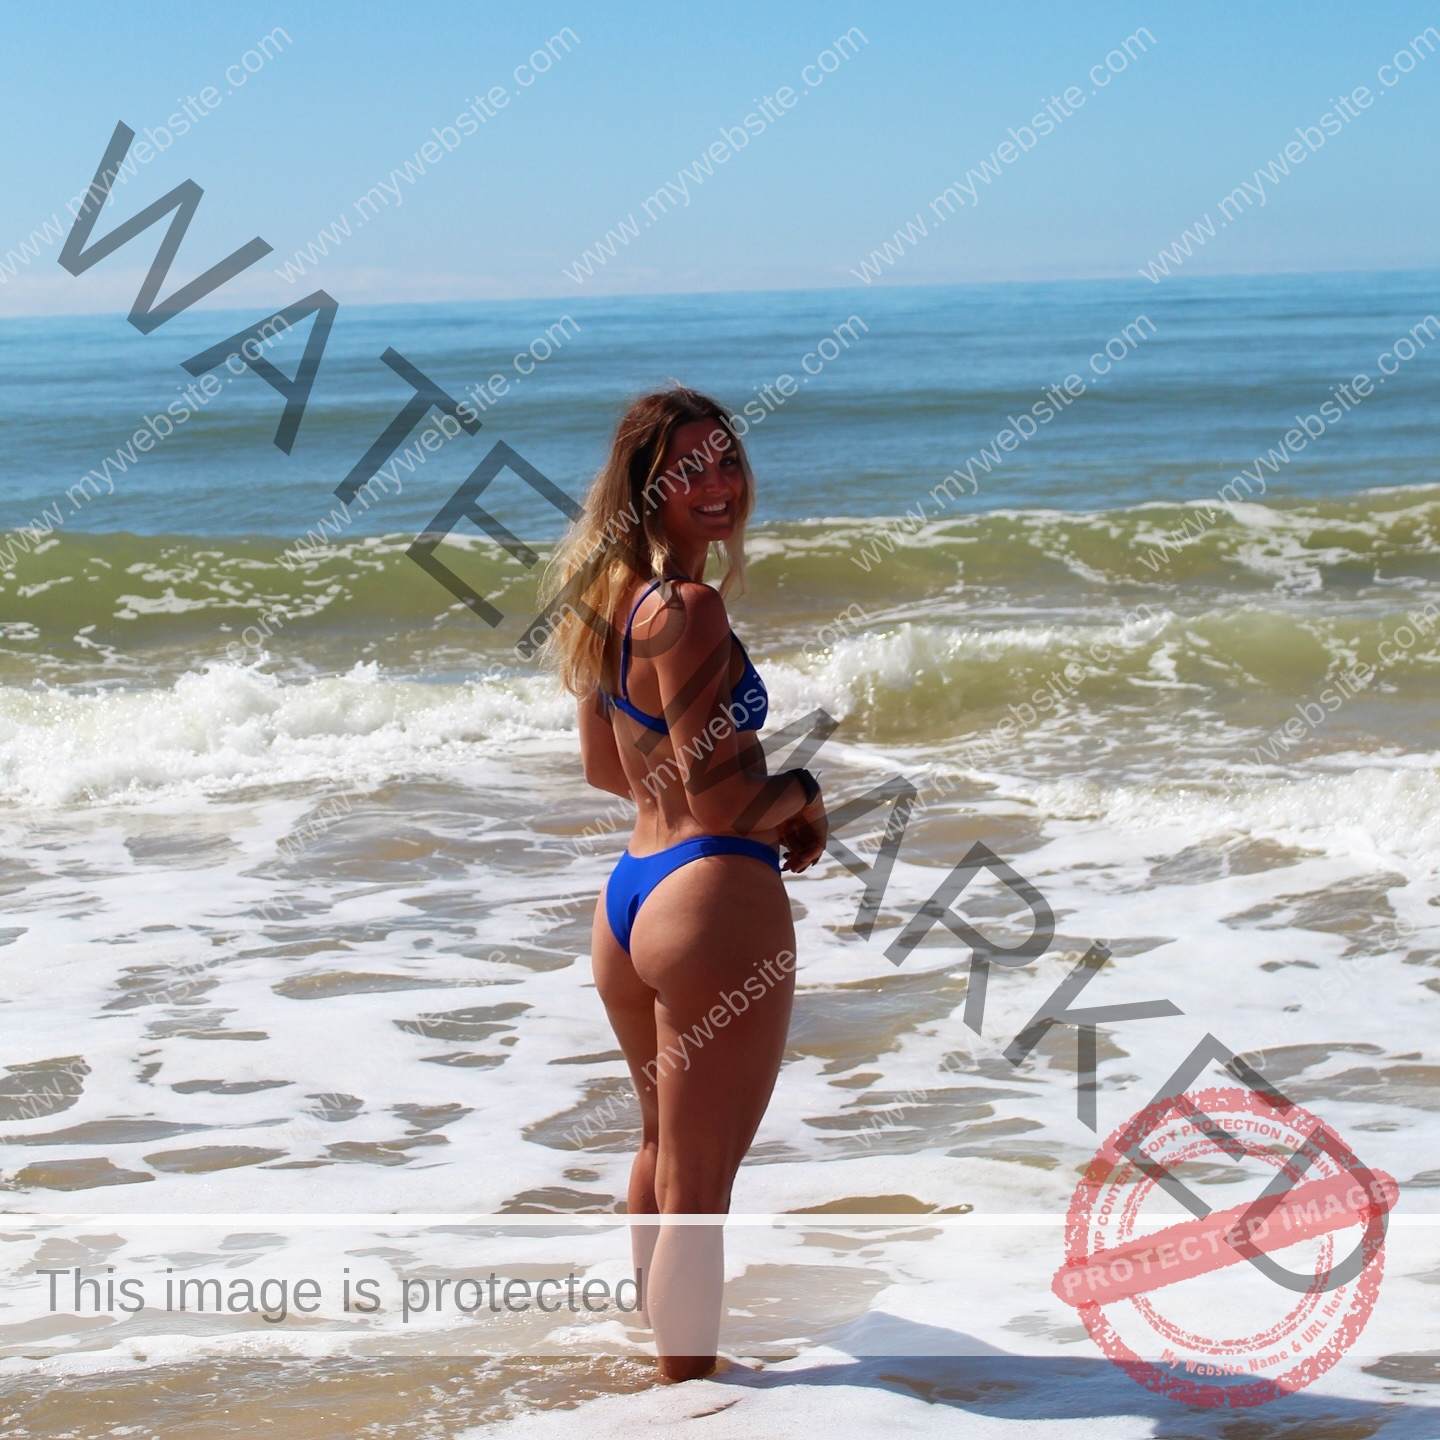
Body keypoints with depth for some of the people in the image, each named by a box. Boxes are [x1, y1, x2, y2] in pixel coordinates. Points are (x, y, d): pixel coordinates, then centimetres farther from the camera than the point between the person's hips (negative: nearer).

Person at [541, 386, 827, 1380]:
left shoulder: (613, 596, 9)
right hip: (715, 897, -10)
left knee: (663, 1150, 29)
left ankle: (660, 1338, 49)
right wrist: (801, 795, -1)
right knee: (697, 1188, 0)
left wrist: (758, 808, 15)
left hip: (627, 896, 10)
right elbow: (716, 793, -21)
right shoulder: (689, 608, -18)